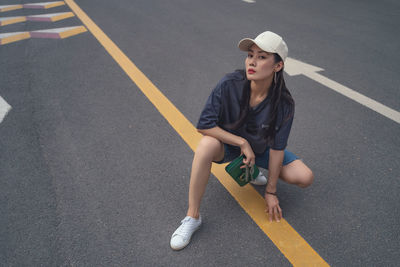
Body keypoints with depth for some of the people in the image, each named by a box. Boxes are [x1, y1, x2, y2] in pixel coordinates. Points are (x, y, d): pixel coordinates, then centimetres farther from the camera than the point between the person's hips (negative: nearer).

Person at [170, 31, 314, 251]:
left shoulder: (284, 104, -23)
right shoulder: (229, 85, -27)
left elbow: (276, 148, -16)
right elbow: (204, 125, -26)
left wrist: (270, 191, -11)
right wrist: (242, 143, -28)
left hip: (259, 149, 2)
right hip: (227, 144, -2)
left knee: (305, 178, -13)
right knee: (208, 144, -38)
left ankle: (251, 170, 15)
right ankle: (192, 216, -24)